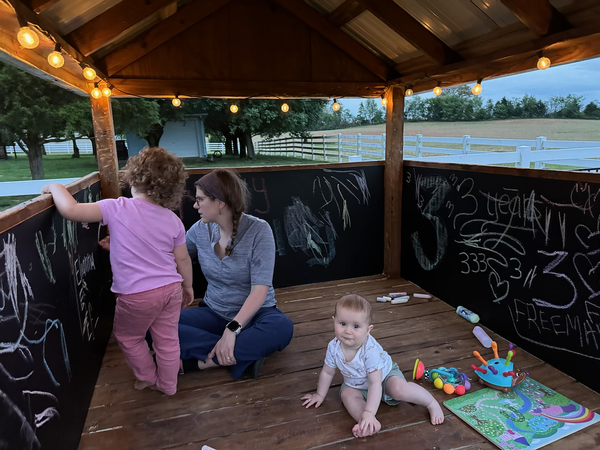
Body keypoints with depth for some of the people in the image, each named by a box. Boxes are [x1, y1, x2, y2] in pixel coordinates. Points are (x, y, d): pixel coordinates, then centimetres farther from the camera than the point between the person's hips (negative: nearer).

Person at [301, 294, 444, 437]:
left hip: (385, 374, -4)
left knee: (399, 389, -30)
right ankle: (368, 424, -33)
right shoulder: (334, 347, -23)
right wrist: (320, 395, 7)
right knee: (347, 394, -25)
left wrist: (369, 413, -42)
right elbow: (327, 372, -4)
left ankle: (432, 403, -7)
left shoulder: (371, 350, -37)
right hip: (357, 386, 4)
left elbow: (375, 384, -36)